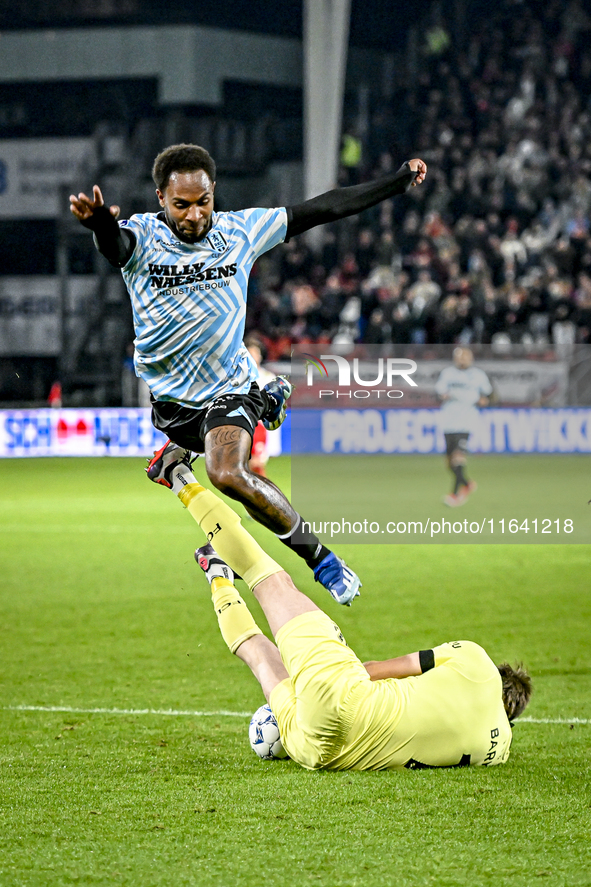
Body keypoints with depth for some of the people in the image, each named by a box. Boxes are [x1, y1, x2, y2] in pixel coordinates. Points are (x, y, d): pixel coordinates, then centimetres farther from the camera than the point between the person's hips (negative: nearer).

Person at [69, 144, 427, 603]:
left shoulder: (240, 230, -8)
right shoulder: (142, 236, -15)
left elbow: (323, 208, -1)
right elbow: (114, 242, -41)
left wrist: (399, 182, -1)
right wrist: (100, 222, -66)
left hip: (229, 385, -3)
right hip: (168, 392, 3)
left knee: (229, 475, -27)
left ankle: (320, 557, -15)